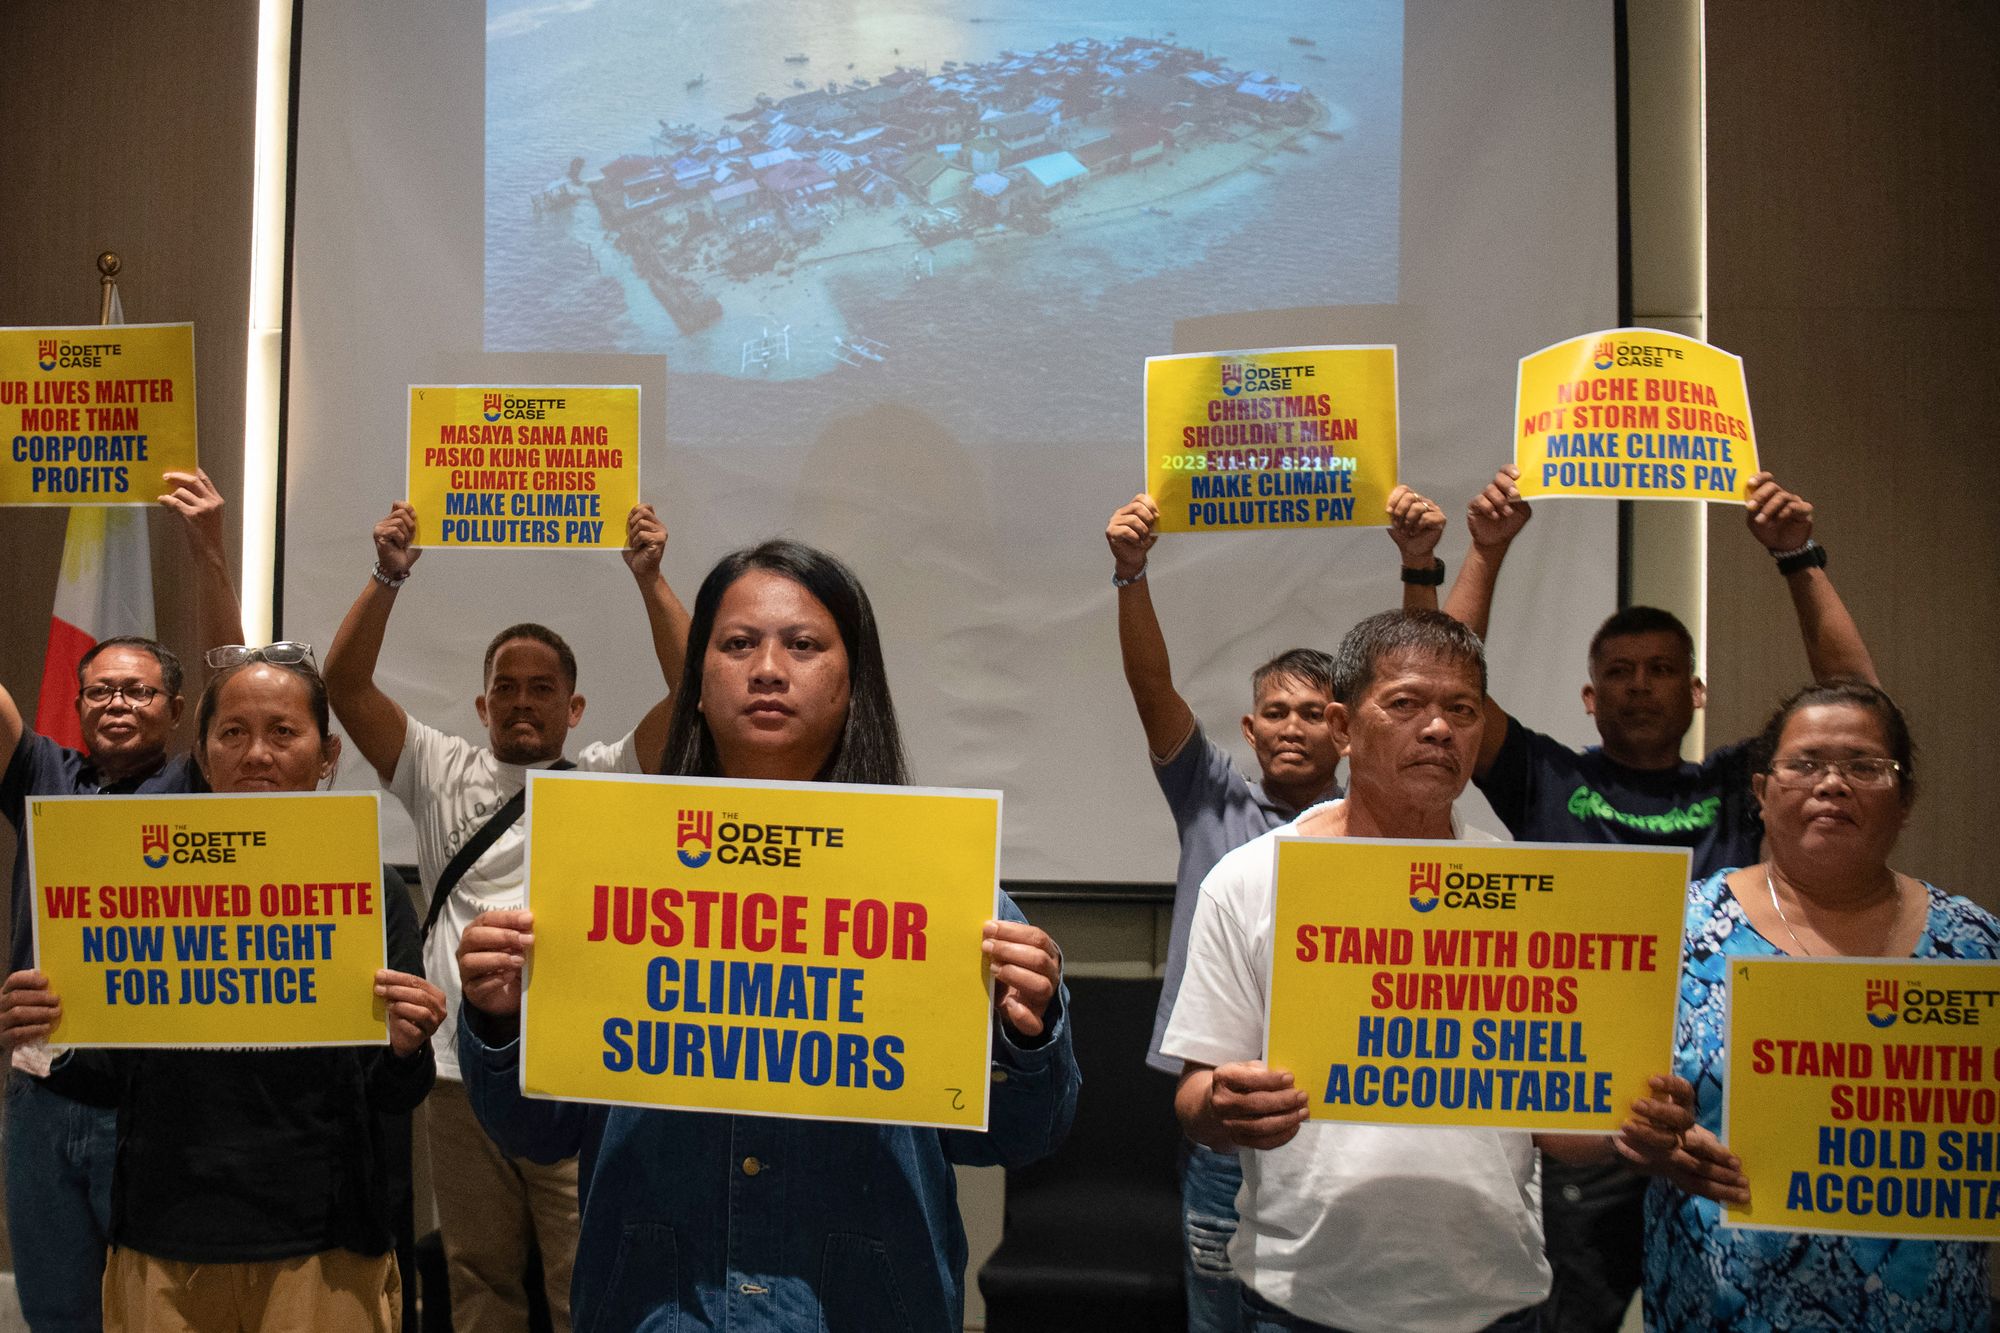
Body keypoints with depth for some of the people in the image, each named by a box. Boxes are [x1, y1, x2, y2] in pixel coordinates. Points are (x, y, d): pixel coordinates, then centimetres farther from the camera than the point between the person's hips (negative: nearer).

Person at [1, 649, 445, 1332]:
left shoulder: (372, 890, -4)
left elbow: (393, 1098, -1)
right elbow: (109, 1081, 7)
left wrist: (404, 1050, -22)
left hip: (323, 1251, -2)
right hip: (162, 1249, 2)